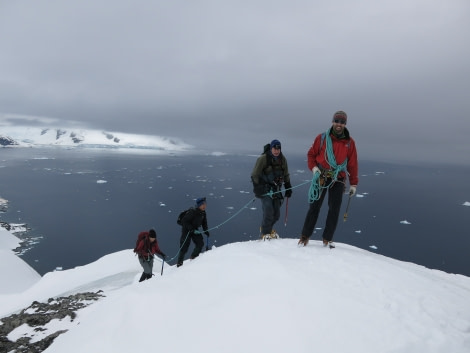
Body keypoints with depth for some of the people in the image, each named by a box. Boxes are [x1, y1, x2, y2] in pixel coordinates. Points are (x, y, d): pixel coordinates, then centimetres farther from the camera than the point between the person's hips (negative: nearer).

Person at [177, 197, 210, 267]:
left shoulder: (203, 213, -2)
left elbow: (204, 222, 11)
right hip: (186, 230, -7)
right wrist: (192, 230, -29)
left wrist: (206, 231, -4)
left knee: (200, 243, -7)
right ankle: (179, 263, 10)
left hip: (195, 230, 7)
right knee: (184, 247, -5)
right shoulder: (192, 212, -25)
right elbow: (185, 221, -25)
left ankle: (194, 257, 11)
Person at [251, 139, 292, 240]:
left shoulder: (282, 159, 6)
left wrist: (288, 187, 15)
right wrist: (257, 188, -15)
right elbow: (254, 175, -9)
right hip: (265, 188, -5)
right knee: (268, 211, -14)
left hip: (276, 189, 5)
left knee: (276, 213, 6)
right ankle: (265, 233, 3)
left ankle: (268, 228, 31)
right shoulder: (263, 158, -11)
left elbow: (286, 175, 18)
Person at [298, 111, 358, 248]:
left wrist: (353, 184, 7)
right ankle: (305, 236, 10)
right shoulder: (322, 138, 1)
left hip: (338, 180, 2)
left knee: (334, 210, 4)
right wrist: (313, 167, -8)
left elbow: (352, 164, 7)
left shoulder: (349, 142, 5)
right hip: (321, 177, -1)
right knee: (314, 207, 0)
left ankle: (327, 239, 15)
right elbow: (311, 154, 9)